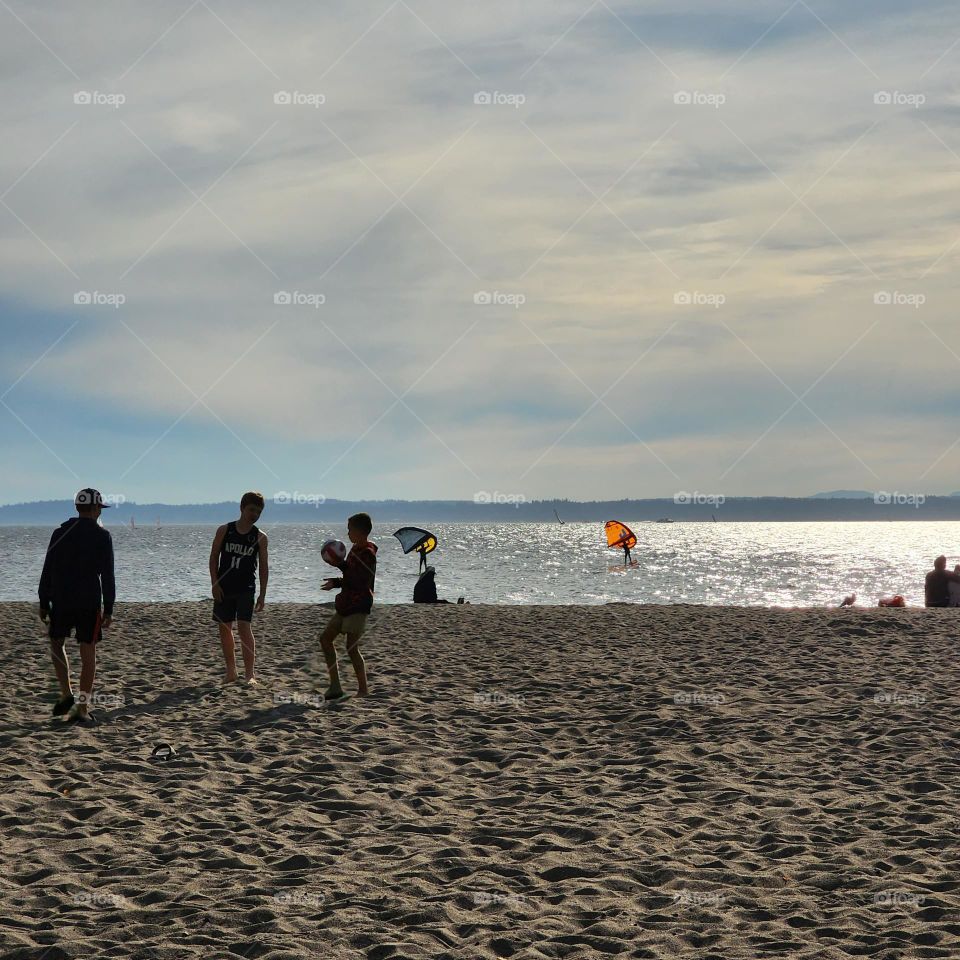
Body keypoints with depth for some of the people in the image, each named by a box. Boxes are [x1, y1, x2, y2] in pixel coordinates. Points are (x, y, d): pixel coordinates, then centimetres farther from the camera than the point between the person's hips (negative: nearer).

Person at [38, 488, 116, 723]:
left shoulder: (60, 533, 3)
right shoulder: (102, 536, -4)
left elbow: (47, 571, 3)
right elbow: (107, 576, -6)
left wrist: (44, 603, 10)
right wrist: (108, 609, -1)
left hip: (61, 601, 2)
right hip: (90, 603, -2)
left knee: (56, 644, 21)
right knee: (88, 654, 4)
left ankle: (67, 694, 7)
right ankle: (82, 708, 2)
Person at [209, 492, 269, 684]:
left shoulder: (260, 537, 1)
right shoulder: (224, 530, 2)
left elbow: (264, 566, 3)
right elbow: (214, 557, 4)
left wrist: (262, 595, -1)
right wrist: (214, 584, -5)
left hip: (246, 589, -2)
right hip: (223, 588, 2)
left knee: (244, 627, -13)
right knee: (224, 628, 6)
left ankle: (250, 674, -10)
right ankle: (231, 672, 18)